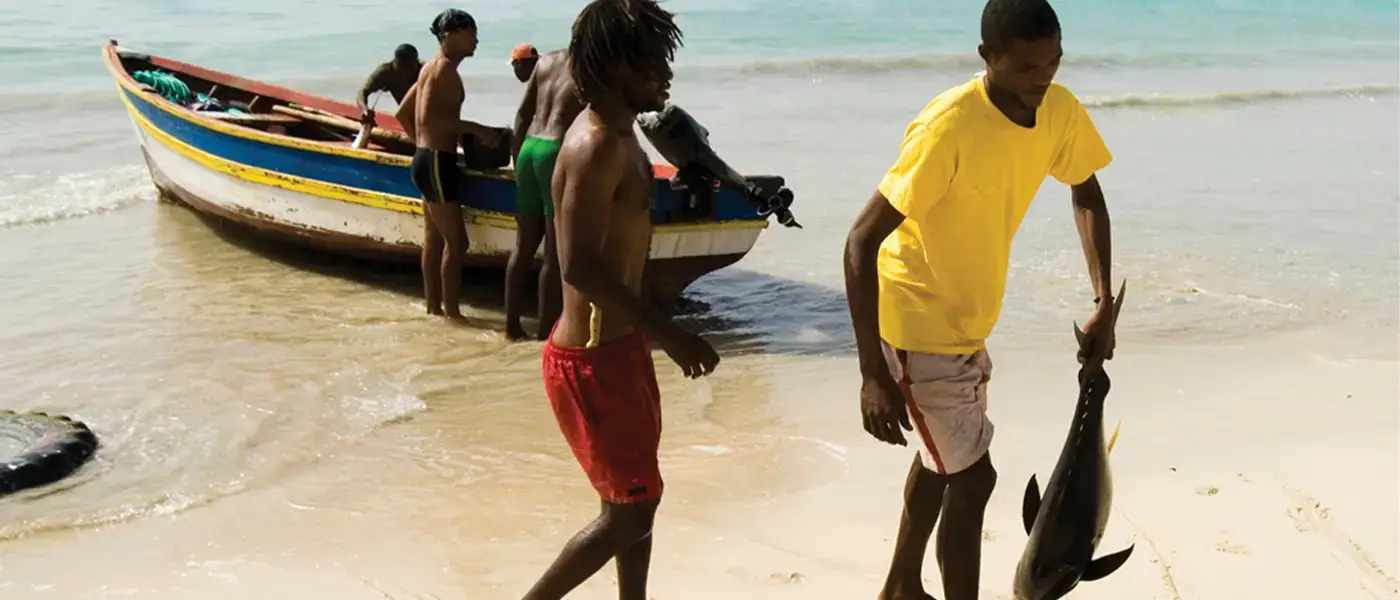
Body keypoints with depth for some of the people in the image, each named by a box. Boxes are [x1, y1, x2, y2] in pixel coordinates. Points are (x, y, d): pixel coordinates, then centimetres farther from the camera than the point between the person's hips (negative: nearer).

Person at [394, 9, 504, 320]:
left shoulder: (433, 67, 16)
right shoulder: (444, 67, -14)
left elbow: (403, 113, 22)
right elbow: (429, 118, -25)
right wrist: (477, 129, -23)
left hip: (427, 158, 10)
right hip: (436, 162, -10)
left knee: (434, 239, 13)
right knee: (456, 241, -7)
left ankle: (434, 307, 19)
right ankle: (452, 312, -4)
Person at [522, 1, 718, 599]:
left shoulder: (617, 135, 9)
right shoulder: (597, 146, -22)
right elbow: (580, 268, -29)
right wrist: (669, 335, -25)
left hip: (618, 344, 10)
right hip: (594, 358, -10)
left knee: (638, 498, 18)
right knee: (630, 510, 0)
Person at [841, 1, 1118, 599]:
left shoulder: (1061, 111, -10)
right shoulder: (948, 128, -31)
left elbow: (1087, 195, 10)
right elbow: (861, 242, -31)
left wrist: (1104, 301, 1)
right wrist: (872, 372, -34)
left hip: (967, 320, 8)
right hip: (917, 323, -8)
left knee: (943, 458, 24)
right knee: (972, 477, -7)